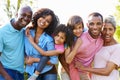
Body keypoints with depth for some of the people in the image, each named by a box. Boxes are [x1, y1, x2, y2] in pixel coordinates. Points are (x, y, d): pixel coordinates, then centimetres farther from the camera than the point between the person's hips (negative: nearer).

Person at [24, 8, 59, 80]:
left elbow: (54, 61, -14)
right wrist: (26, 58, -7)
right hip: (31, 72, 3)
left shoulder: (48, 39, -16)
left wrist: (35, 60, -14)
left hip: (48, 72, -3)